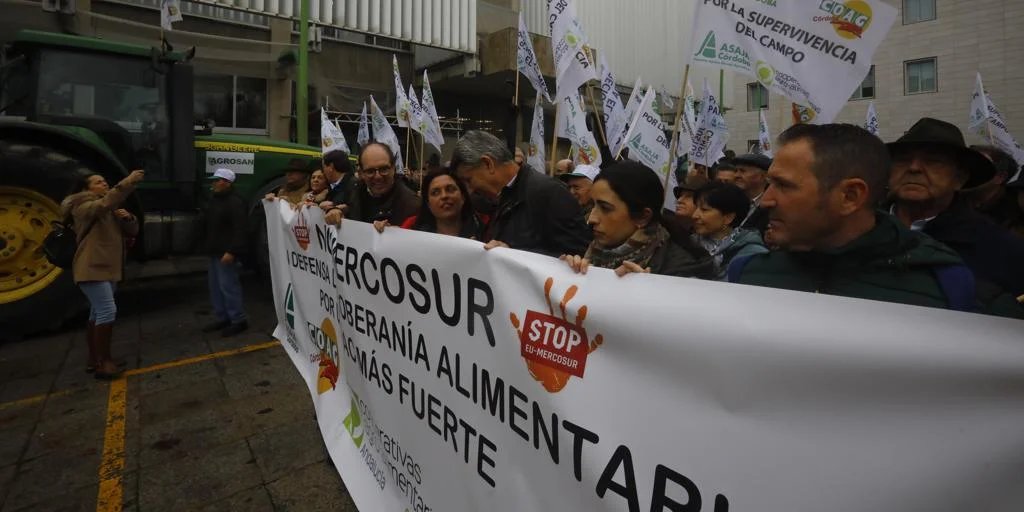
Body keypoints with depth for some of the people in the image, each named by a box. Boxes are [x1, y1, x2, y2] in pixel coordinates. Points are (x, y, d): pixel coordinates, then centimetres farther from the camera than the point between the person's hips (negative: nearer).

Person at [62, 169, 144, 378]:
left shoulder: (110, 211, 19)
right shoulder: (84, 207, -9)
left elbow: (132, 231, 13)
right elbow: (106, 203, -32)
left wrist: (128, 218, -8)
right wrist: (129, 181, -39)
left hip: (108, 269, 9)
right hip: (92, 269, -9)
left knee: (98, 313, 13)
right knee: (107, 311, -17)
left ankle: (94, 359, 21)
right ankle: (103, 362, -11)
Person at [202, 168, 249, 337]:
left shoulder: (235, 202, -15)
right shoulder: (215, 200, 16)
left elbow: (240, 229, -23)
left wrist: (231, 251, -28)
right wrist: (209, 248, 20)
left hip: (226, 252, -10)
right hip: (215, 251, 10)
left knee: (228, 285, -8)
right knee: (215, 286, 14)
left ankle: (238, 320, 1)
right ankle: (222, 318, 24)